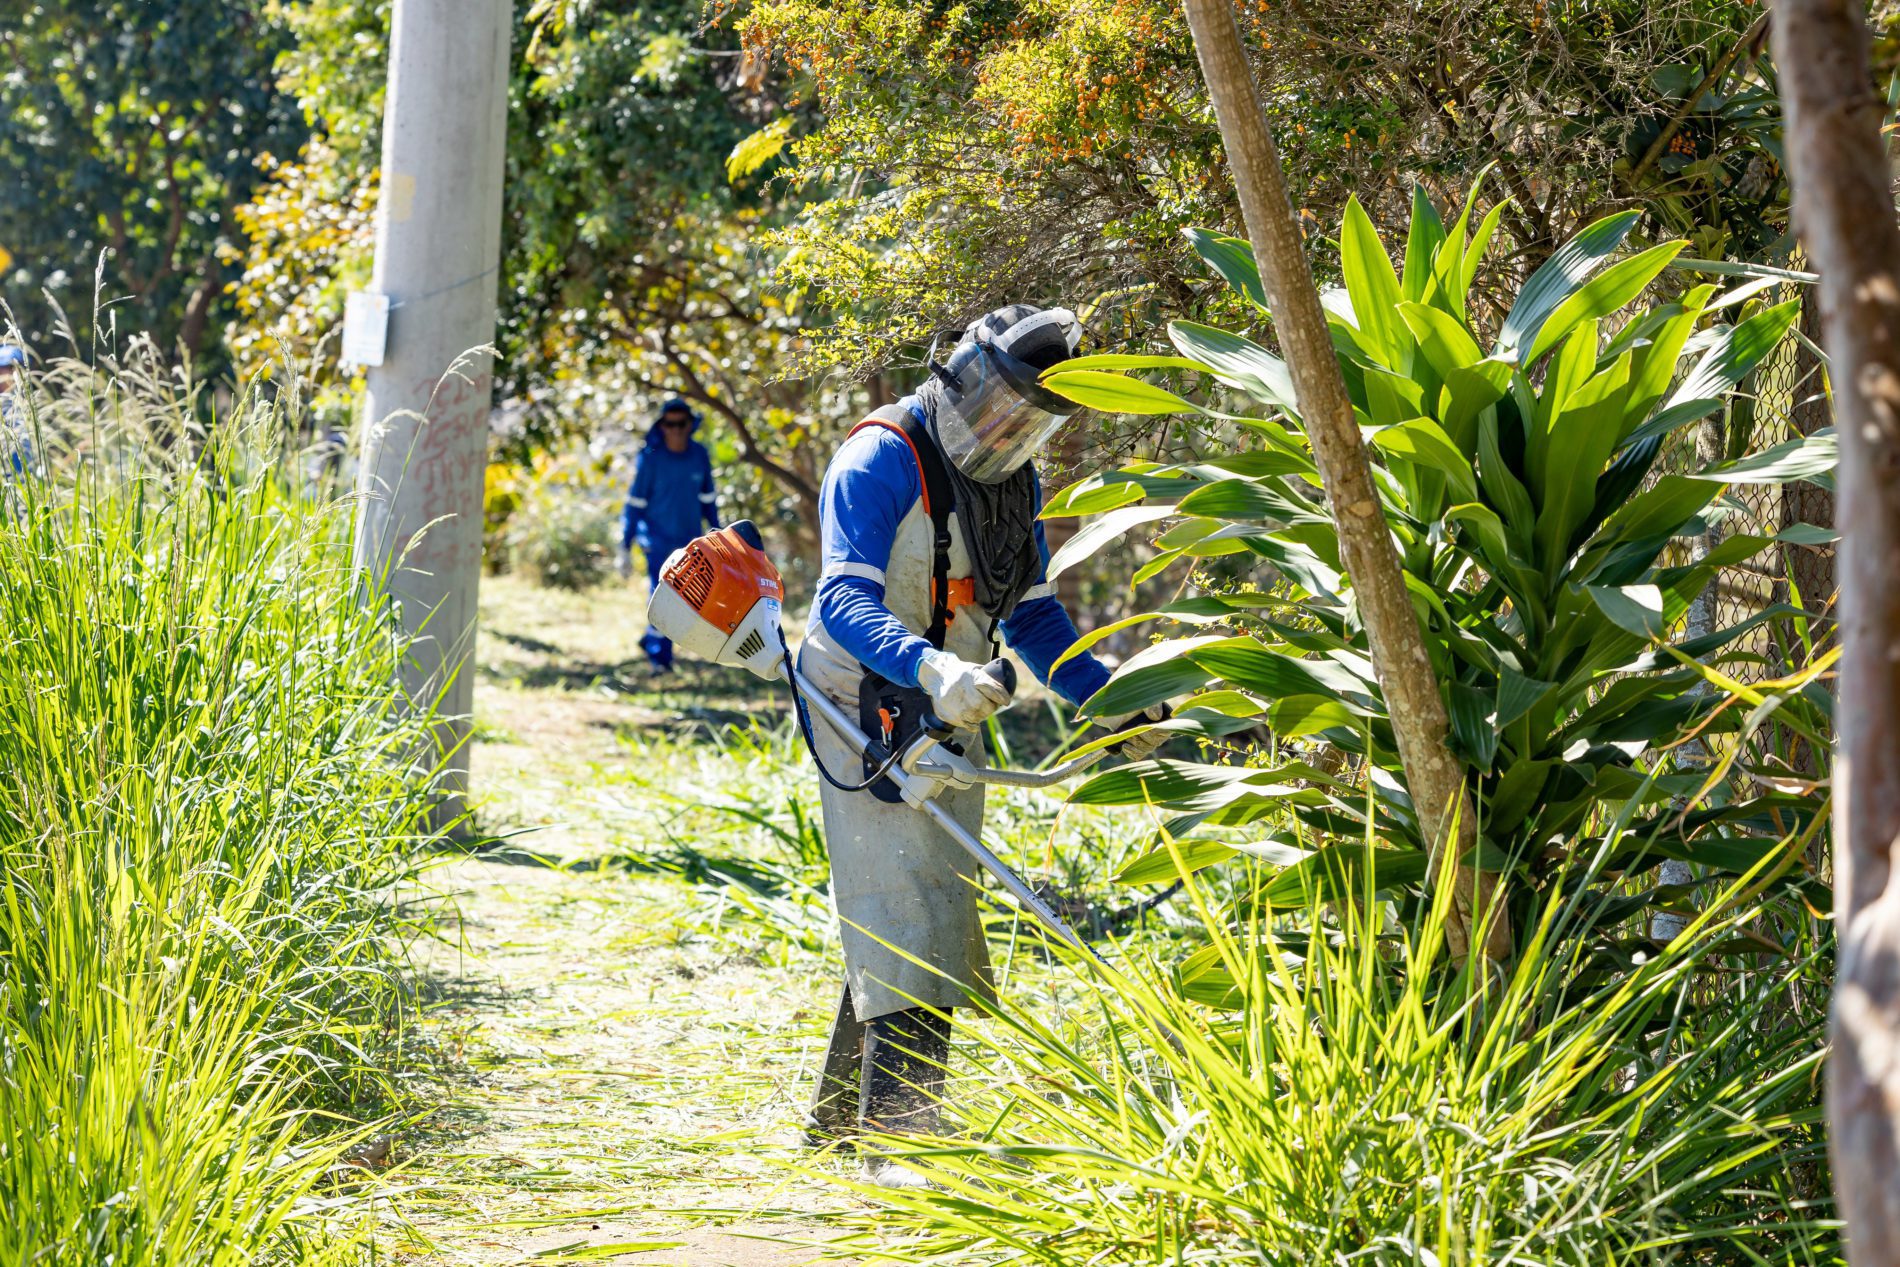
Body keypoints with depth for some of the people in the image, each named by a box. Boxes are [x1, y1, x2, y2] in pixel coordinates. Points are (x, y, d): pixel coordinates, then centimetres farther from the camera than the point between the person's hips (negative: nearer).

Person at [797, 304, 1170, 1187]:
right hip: (867, 711, -8)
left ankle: (841, 1109, 24)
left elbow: (1032, 617, 15)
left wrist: (1116, 705, 2)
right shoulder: (881, 460, -17)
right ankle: (899, 1135, -20)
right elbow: (845, 599, -27)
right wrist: (932, 668, -44)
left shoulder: (1014, 484, 10)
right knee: (905, 914, -16)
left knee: (932, 908, 12)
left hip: (949, 719, 8)